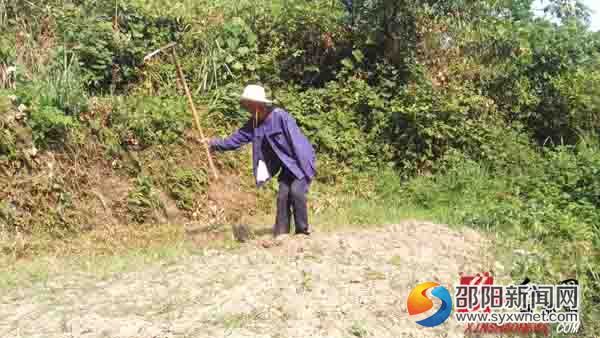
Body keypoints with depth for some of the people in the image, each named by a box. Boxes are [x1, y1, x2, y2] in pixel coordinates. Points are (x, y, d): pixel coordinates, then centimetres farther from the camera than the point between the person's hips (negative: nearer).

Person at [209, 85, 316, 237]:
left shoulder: (280, 116, -24)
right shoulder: (254, 123, -2)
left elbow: (296, 142, -25)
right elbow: (236, 139, 6)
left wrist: (304, 169, -25)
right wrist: (214, 144, -2)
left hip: (303, 161, -7)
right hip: (288, 165, 7)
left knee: (296, 191, -20)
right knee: (282, 196, 2)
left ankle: (303, 231, -5)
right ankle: (280, 233, 10)